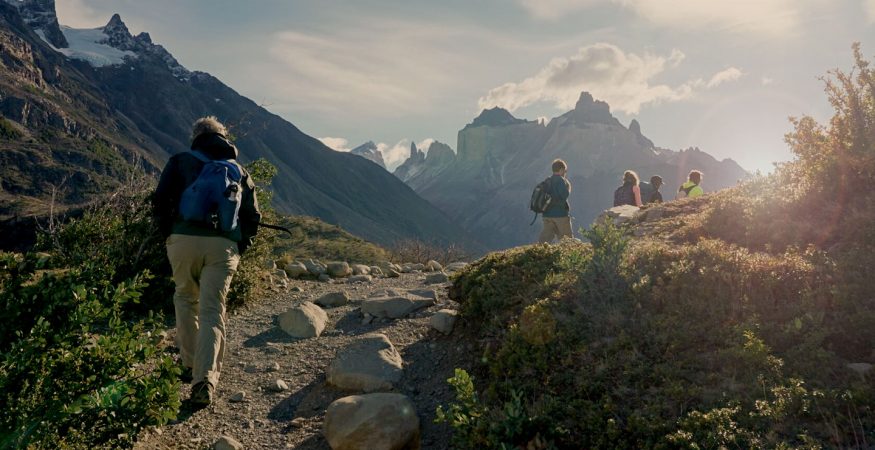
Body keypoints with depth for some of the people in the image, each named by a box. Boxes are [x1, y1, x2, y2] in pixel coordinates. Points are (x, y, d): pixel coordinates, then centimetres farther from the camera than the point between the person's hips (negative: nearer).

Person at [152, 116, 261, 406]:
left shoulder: (180, 162, 13)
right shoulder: (239, 170, 19)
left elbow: (160, 200, 3)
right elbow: (253, 216, 15)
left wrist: (167, 233, 15)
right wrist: (239, 248, 23)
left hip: (184, 240, 0)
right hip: (223, 245, 1)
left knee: (185, 299, 21)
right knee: (212, 312, 0)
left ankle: (190, 365, 26)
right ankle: (205, 378, -12)